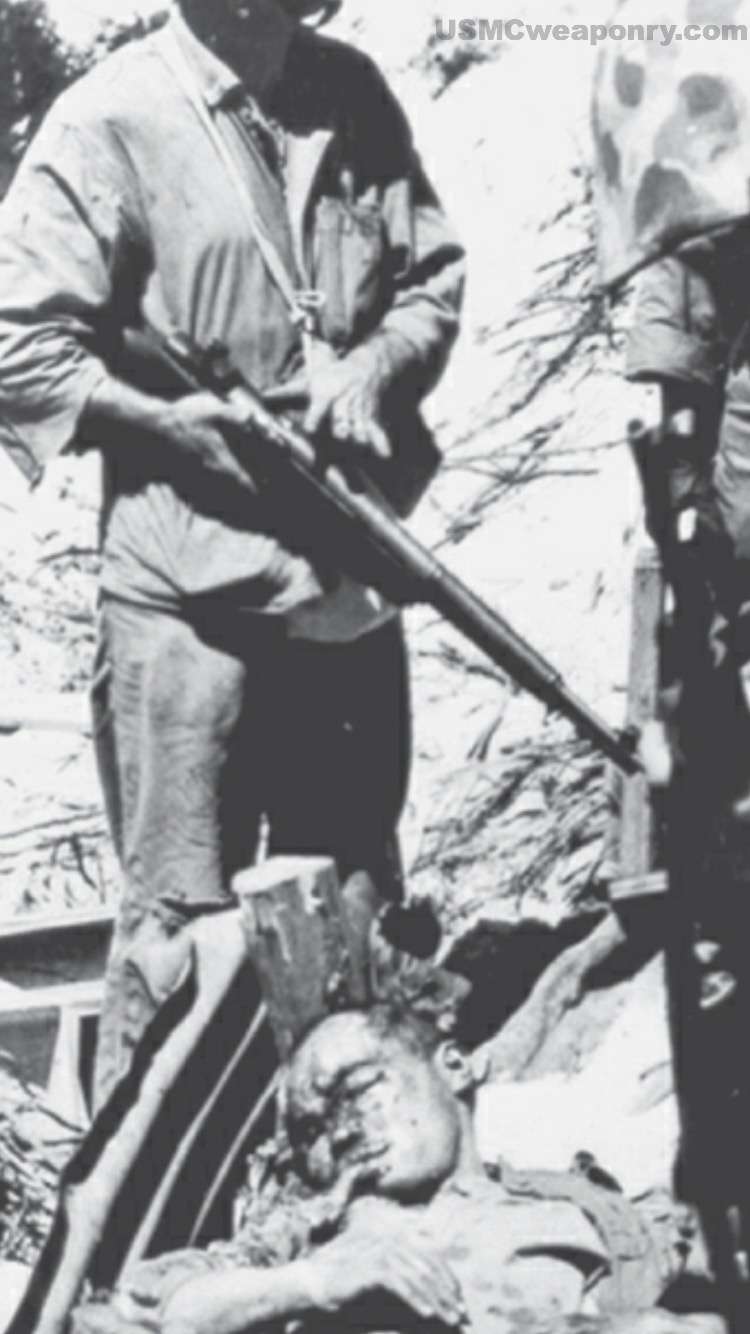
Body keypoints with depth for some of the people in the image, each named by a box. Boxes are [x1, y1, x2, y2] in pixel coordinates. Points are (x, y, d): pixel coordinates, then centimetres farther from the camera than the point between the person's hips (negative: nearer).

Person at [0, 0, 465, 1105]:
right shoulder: (110, 120, -9)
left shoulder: (354, 97, 7)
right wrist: (171, 423, -20)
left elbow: (436, 276, 13)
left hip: (354, 581, 6)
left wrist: (376, 365, -6)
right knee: (185, 918, -2)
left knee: (359, 907, 18)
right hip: (191, 590, -6)